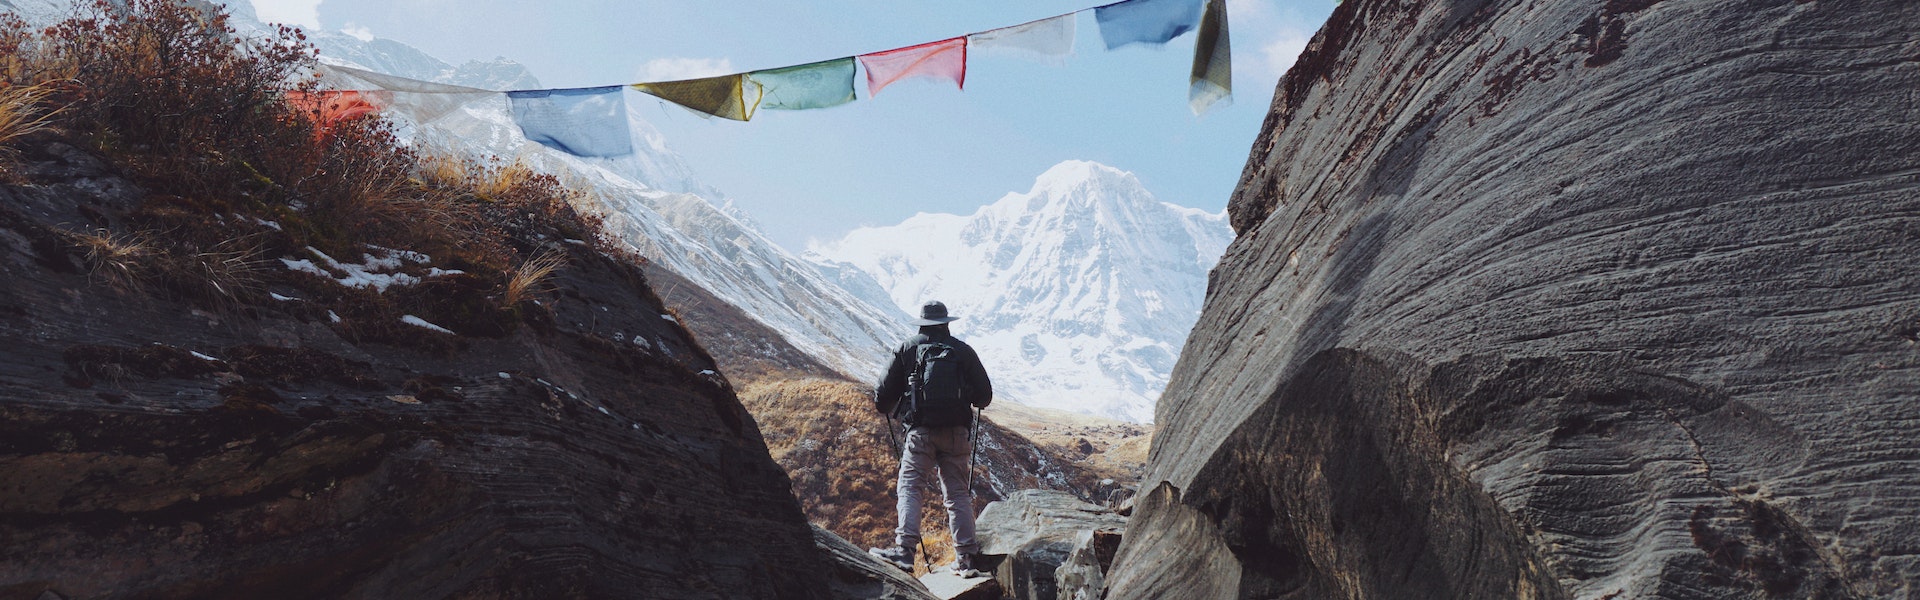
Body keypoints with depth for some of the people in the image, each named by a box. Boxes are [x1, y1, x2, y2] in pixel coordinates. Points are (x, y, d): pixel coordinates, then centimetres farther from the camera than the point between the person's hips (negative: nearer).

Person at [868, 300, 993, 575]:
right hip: (957, 431, 2)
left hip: (921, 431, -2)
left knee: (909, 487, 0)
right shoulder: (963, 350, 8)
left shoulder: (907, 349, 4)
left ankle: (904, 549, -14)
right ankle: (967, 556, 9)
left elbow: (884, 394, 4)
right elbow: (985, 395, 11)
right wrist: (973, 402, 34)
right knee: (958, 493, 9)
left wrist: (887, 410, 27)